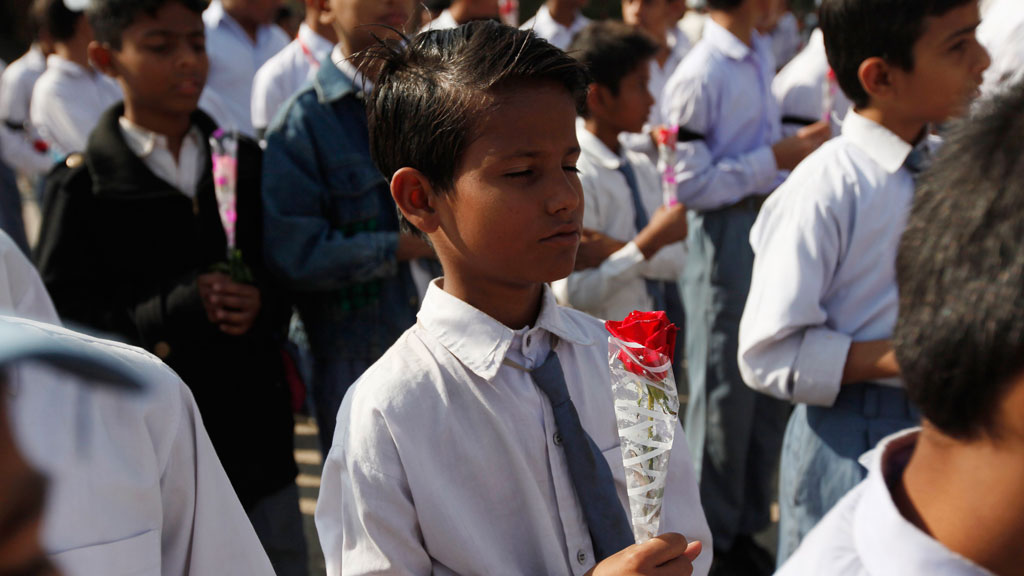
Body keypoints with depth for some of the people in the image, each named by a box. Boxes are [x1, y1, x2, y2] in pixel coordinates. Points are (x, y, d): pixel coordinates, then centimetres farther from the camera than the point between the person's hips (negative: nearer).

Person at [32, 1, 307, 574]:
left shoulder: (245, 162, 7)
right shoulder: (83, 187, -5)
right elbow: (61, 319, -9)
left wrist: (262, 305, -12)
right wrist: (177, 310, -21)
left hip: (257, 431, 4)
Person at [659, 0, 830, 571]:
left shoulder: (762, 54, 8)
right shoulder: (699, 77, -19)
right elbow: (692, 184, -20)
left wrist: (796, 142, 4)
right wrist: (773, 158, -17)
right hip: (725, 238, -8)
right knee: (725, 390, 5)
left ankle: (748, 523, 31)